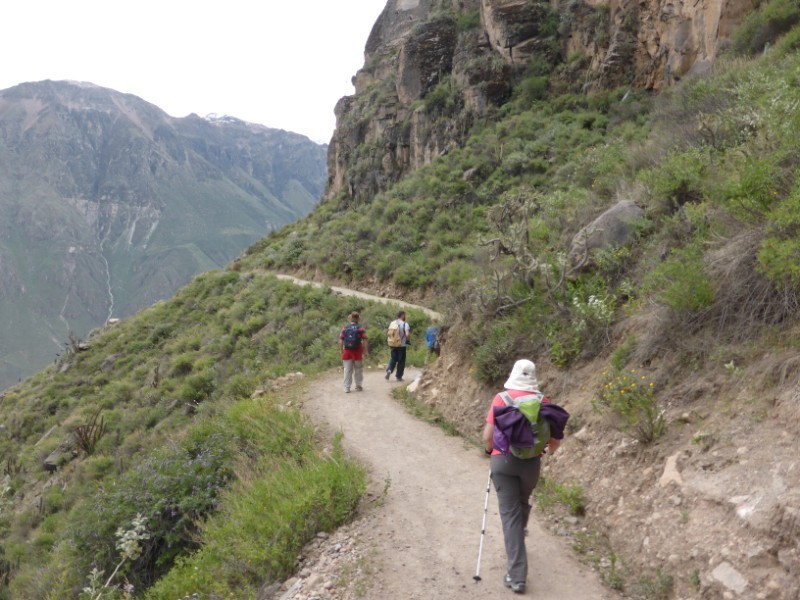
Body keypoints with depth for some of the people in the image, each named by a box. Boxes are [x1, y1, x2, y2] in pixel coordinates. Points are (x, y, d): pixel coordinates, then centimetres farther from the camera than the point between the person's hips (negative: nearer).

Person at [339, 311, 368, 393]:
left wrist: (341, 351, 7)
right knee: (358, 370, 14)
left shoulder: (344, 328, 0)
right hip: (358, 352, -1)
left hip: (347, 352, 1)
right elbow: (365, 341, -10)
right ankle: (358, 386, 21)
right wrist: (366, 352, -5)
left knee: (347, 370, 6)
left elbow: (341, 340, -2)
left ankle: (346, 388, 4)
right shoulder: (361, 328, -6)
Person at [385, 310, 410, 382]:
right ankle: (399, 376, 11)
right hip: (402, 345, -4)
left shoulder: (392, 323, 5)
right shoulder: (405, 324, -10)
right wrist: (409, 341, -1)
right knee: (401, 361, 7)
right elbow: (407, 334, -21)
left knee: (393, 359, 15)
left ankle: (389, 370, -9)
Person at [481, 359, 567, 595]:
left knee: (510, 512, 1)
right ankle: (517, 546, 48)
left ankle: (517, 575, -2)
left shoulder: (501, 398, -5)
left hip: (503, 460, -2)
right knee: (522, 505, 26)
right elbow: (555, 438, 1)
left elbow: (488, 436, -7)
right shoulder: (542, 401, -1)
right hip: (531, 461, 2)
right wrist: (549, 450, 24)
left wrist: (489, 450, 15)